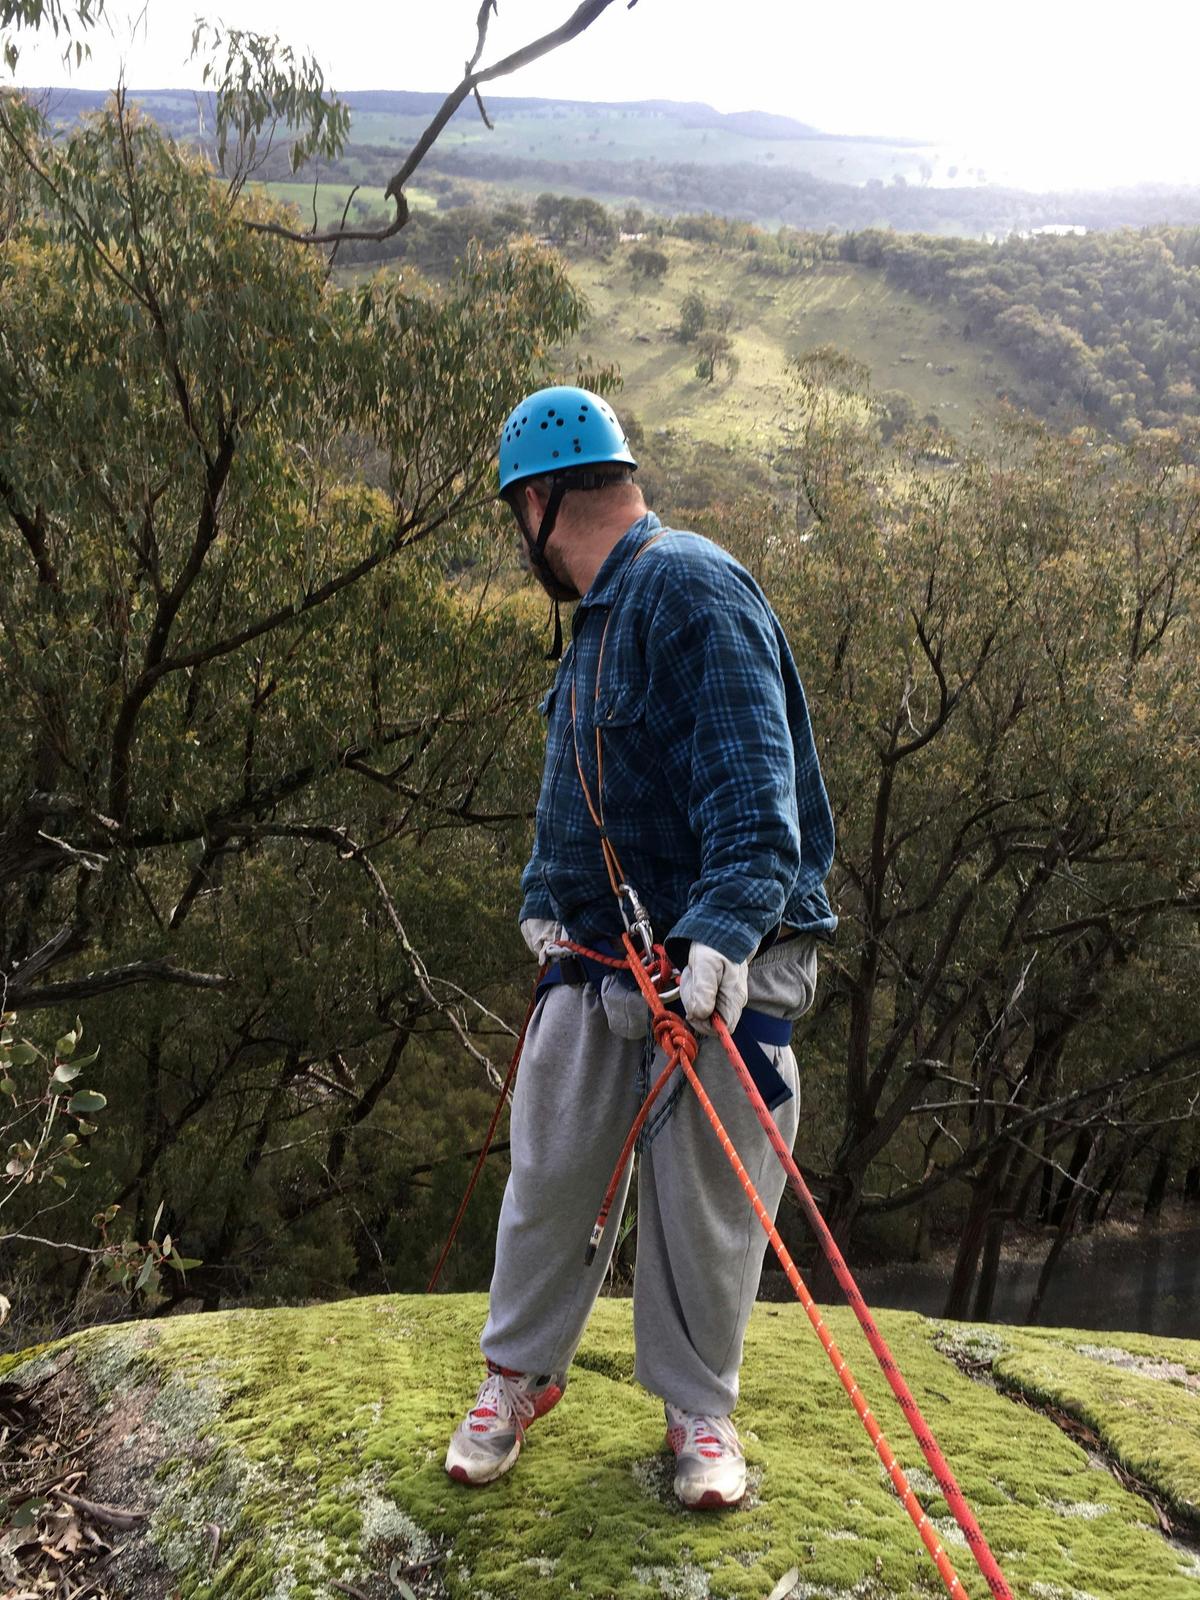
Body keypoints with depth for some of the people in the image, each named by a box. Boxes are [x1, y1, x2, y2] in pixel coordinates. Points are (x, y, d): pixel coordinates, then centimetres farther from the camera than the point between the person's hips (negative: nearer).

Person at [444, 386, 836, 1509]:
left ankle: (698, 1411, 25)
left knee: (703, 1206, 5)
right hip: (597, 956, 8)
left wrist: (725, 928, -33)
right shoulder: (600, 615, 15)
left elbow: (752, 779, -25)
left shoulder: (693, 588, -15)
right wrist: (543, 900, 26)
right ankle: (519, 1374, 31)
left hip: (716, 967, -8)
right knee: (547, 1176, 11)